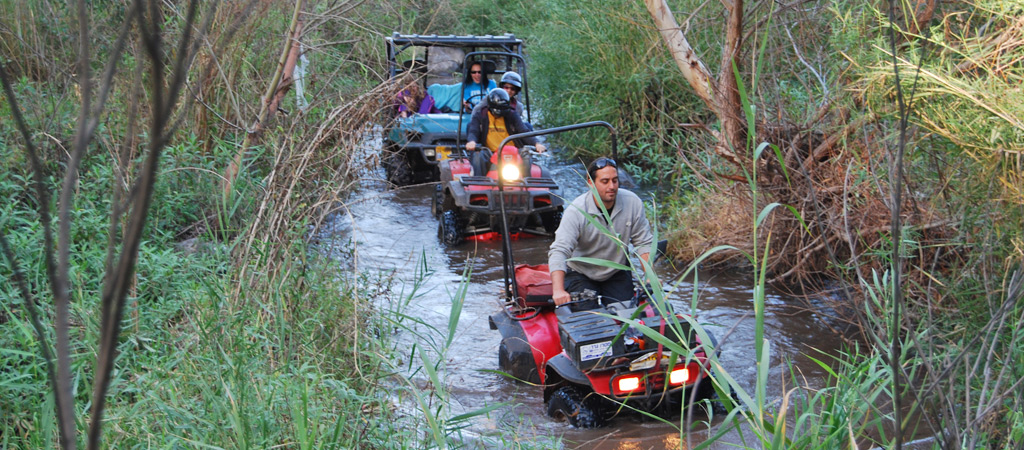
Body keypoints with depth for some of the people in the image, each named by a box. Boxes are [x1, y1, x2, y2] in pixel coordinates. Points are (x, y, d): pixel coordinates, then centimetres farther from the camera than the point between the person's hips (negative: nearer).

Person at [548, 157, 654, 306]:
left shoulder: (633, 203, -16)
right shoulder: (576, 211, -26)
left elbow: (644, 243, -8)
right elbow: (559, 251, -33)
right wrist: (558, 290, -47)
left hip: (617, 272, 3)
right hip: (581, 274, -3)